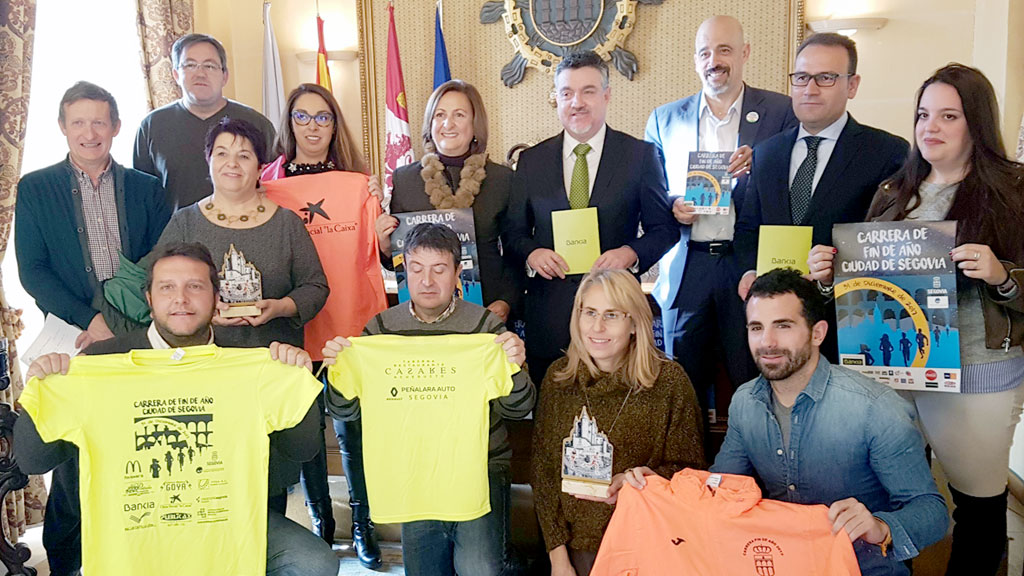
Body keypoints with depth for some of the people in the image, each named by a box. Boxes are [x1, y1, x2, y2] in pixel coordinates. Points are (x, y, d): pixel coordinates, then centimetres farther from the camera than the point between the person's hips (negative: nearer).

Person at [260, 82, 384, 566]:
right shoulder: (269, 182, 3)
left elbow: (371, 253, 5)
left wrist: (378, 211, -12)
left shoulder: (358, 183, 5)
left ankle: (362, 523, 19)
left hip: (350, 320, 0)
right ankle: (320, 523, 25)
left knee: (352, 425, 3)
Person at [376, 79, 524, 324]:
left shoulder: (503, 179, 1)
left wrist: (506, 302, -7)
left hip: (487, 310, 0)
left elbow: (515, 255, 6)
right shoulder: (403, 179, 3)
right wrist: (385, 245, -10)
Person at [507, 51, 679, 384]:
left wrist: (632, 253, -14)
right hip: (548, 311, 2)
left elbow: (665, 228, 5)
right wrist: (531, 252, -9)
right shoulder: (531, 160, 8)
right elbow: (515, 230, 13)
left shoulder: (641, 155, 3)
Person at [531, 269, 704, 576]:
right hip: (576, 545, 2)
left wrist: (635, 481, -23)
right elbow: (543, 469, -1)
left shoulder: (669, 380, -11)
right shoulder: (559, 376, -4)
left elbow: (688, 469, -4)